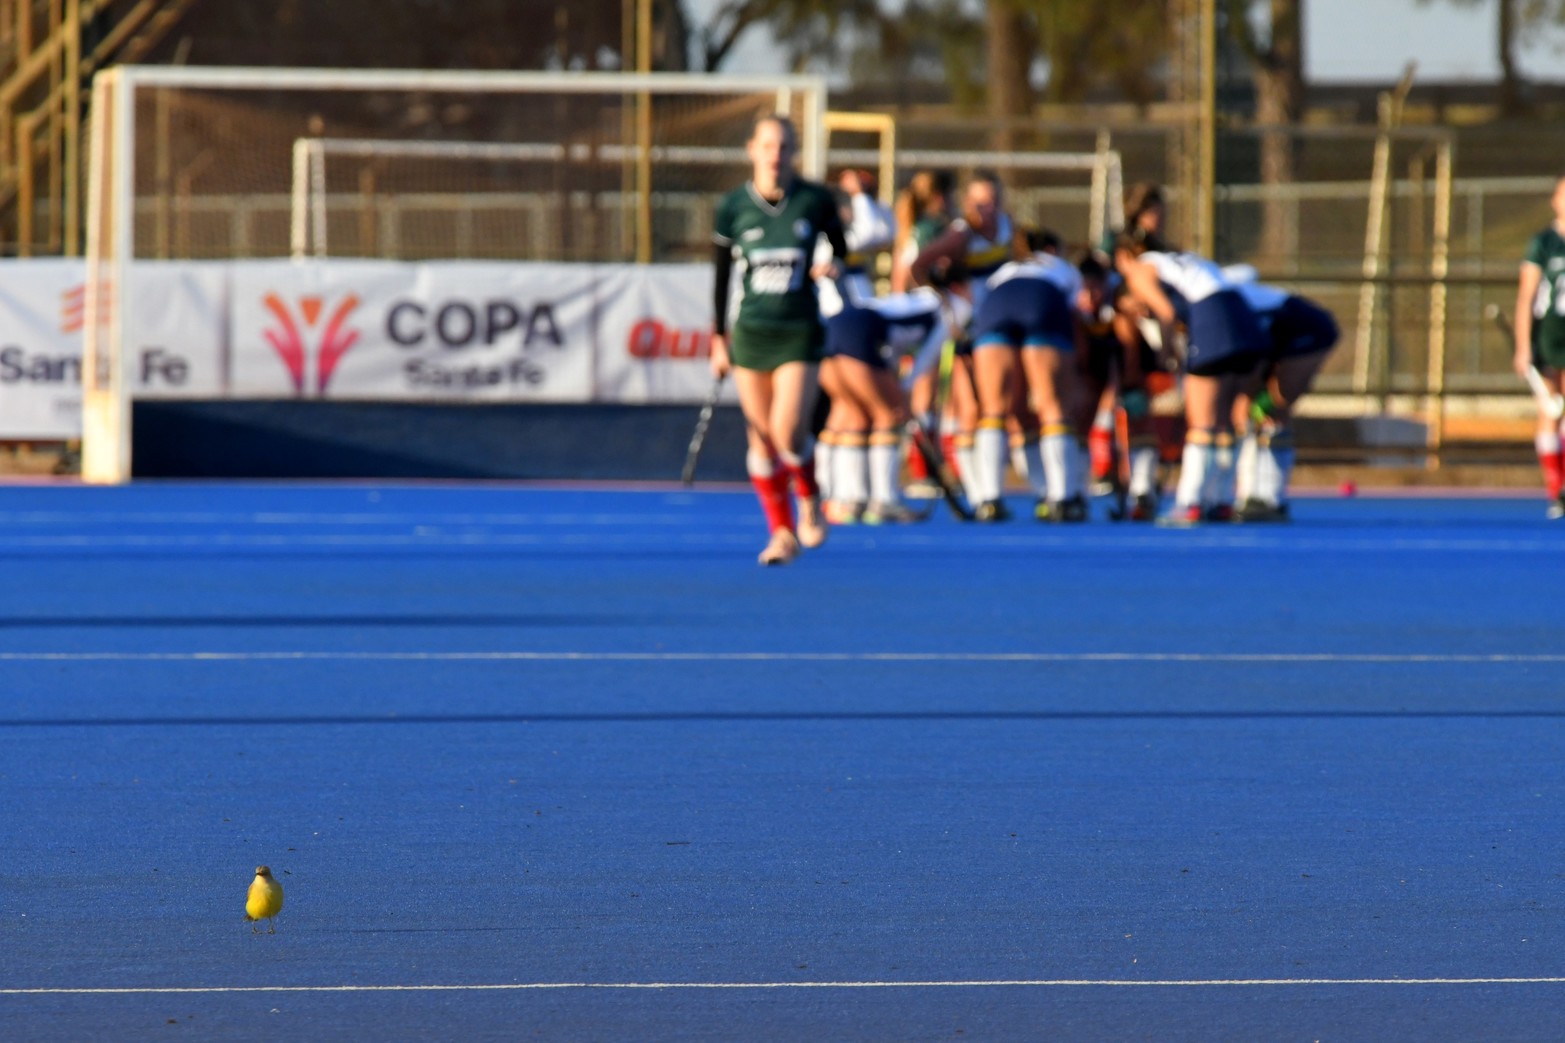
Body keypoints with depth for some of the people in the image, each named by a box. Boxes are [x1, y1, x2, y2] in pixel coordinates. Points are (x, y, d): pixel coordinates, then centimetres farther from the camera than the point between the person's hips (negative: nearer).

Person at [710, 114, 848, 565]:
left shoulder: (816, 201, -3)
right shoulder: (733, 207, -1)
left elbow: (840, 248, 12)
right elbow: (721, 278, 7)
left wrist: (833, 265, -12)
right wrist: (718, 341, 6)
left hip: (799, 331, -1)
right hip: (751, 332, 1)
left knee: (789, 434, -14)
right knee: (761, 438, 0)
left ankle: (810, 500, 16)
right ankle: (782, 531, 11)